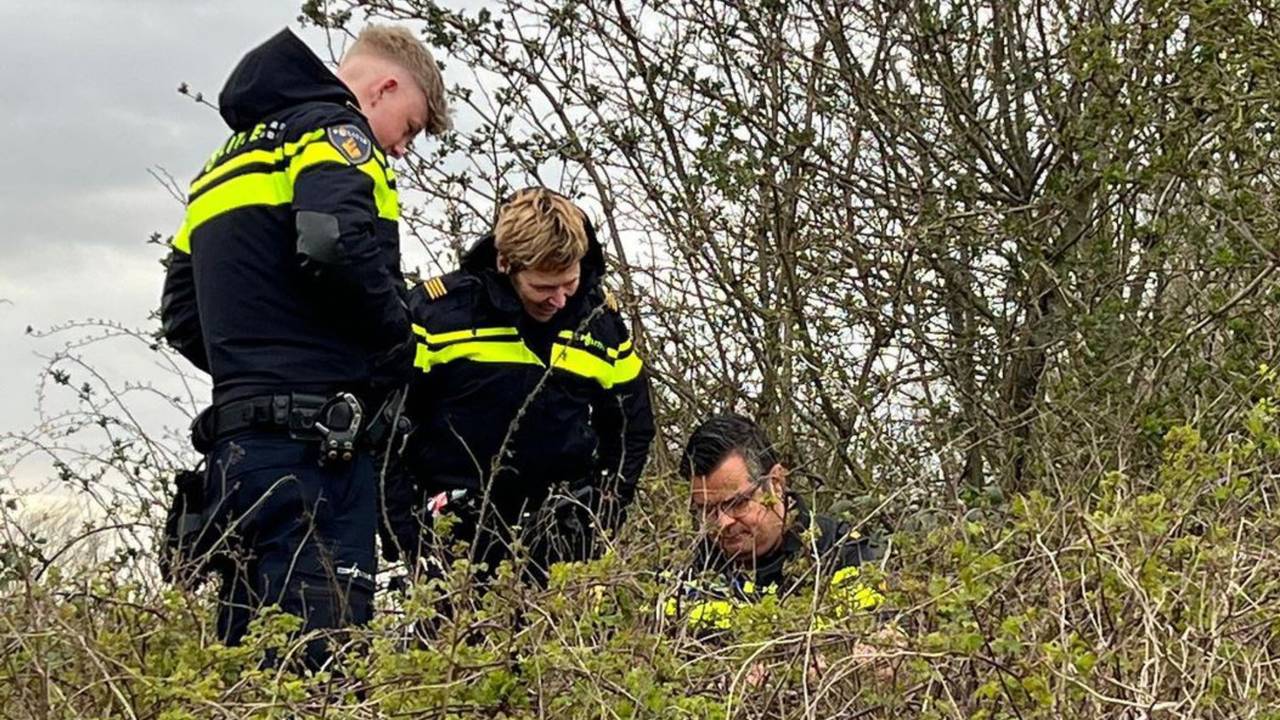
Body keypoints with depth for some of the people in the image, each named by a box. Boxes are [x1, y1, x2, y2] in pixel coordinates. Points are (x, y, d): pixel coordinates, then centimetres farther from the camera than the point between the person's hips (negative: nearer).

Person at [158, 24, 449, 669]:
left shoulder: (231, 156, 26)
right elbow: (340, 246, -21)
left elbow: (181, 316, 24)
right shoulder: (334, 132, -1)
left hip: (237, 440, 9)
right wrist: (400, 349, -7)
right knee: (324, 641, -13)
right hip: (313, 441, -9)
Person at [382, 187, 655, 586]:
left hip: (561, 541, 3)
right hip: (452, 536, -2)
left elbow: (632, 429, 18)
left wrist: (602, 519, 7)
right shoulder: (438, 310, -7)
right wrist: (406, 535, -5)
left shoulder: (601, 319, 6)